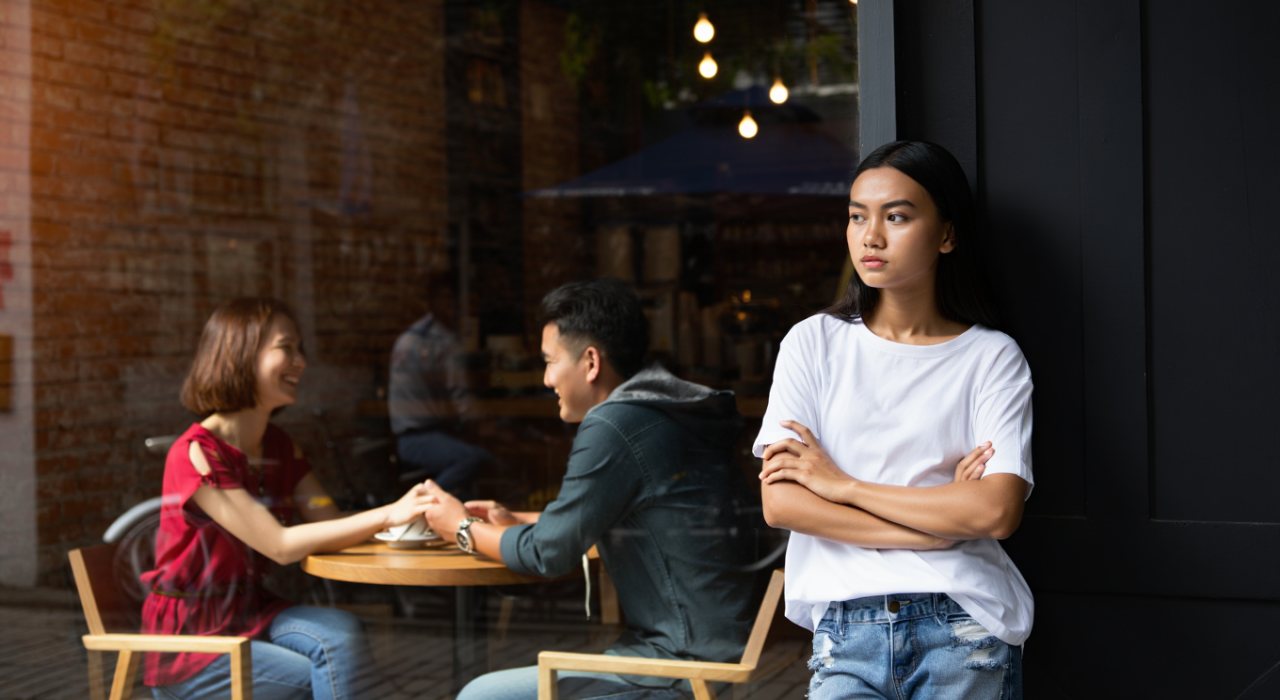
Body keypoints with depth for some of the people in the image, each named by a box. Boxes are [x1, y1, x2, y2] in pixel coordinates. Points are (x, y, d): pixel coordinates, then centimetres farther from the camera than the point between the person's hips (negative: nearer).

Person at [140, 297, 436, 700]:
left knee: (340, 633, -23)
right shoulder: (196, 454, -19)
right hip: (188, 640, -6)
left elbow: (333, 525, -2)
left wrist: (416, 512, -21)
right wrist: (387, 516, -30)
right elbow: (280, 546, -25)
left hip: (252, 614, 6)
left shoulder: (279, 448, 6)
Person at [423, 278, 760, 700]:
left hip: (681, 665, -10)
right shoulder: (664, 413, 12)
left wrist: (465, 530, 6)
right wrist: (514, 521, 21)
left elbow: (549, 553, -11)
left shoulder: (614, 426, -16)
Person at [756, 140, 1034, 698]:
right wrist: (940, 523, -8)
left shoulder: (992, 358, 3)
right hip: (846, 626, 1)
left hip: (965, 630, 0)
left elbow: (997, 511, -10)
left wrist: (842, 485, -8)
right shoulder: (815, 343, 6)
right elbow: (780, 502, -4)